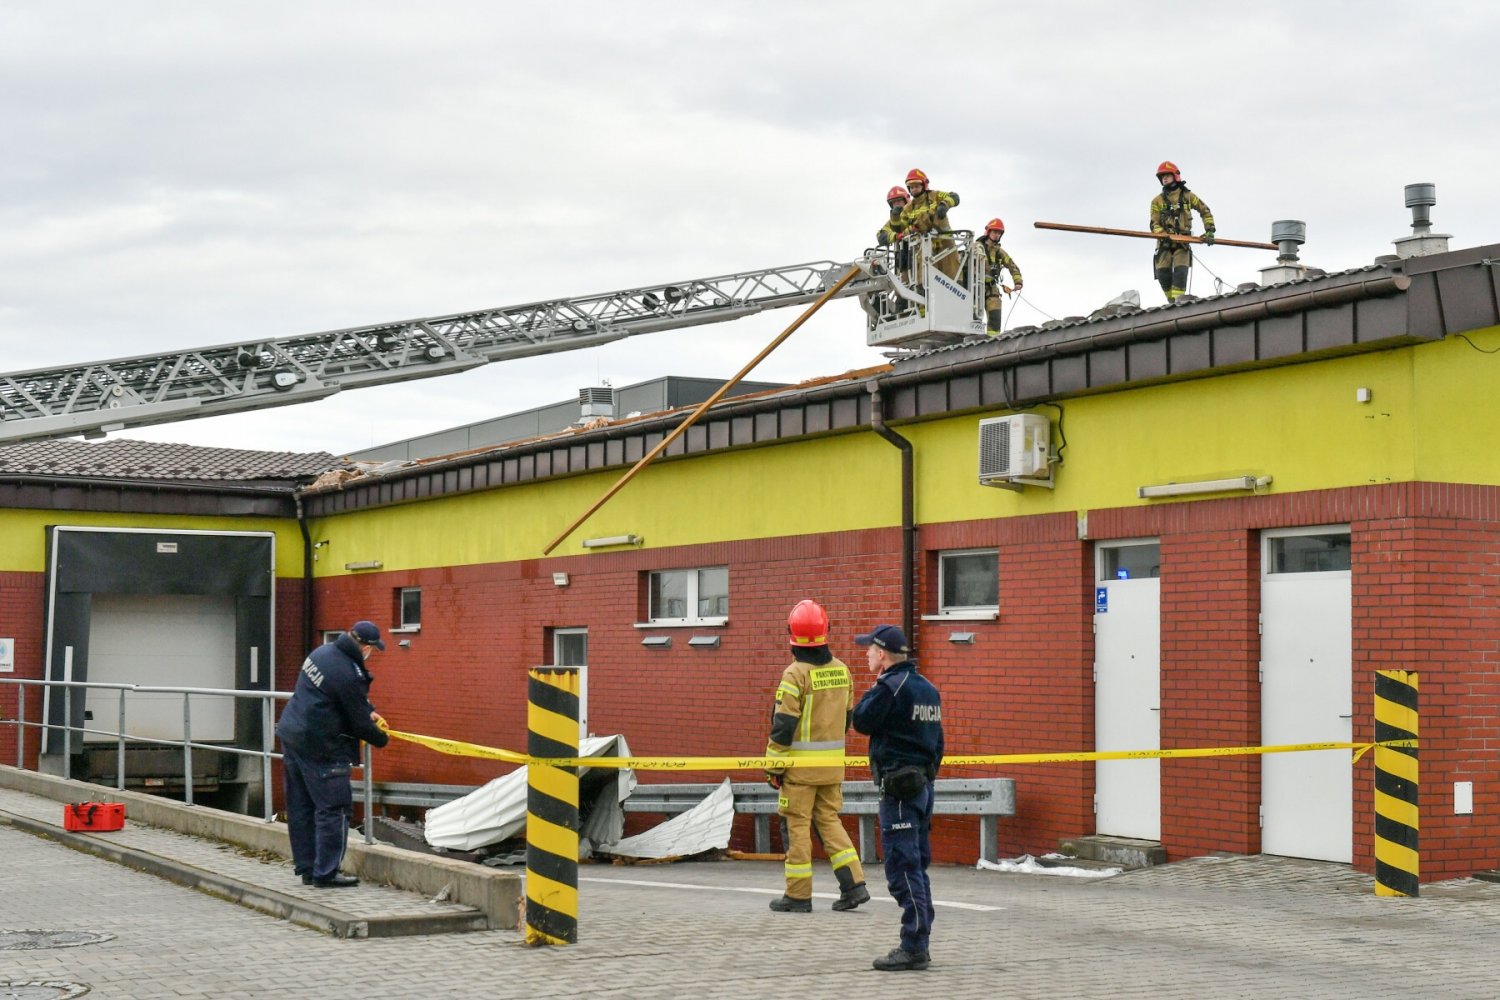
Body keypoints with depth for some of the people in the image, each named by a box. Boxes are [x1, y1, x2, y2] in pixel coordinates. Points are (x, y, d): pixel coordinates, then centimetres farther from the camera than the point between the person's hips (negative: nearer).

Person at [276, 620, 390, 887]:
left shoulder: (322, 652, 6)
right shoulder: (349, 675, -21)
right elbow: (359, 724, -11)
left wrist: (369, 712, 18)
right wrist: (382, 739, 6)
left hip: (292, 735, 10)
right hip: (319, 746, -10)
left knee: (301, 808, 14)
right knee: (334, 810, -1)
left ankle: (307, 868, 22)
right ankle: (325, 873, 0)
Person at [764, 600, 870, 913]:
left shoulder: (796, 673, -15)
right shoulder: (841, 670, 6)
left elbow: (783, 724, -14)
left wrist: (773, 766, -6)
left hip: (801, 762, -6)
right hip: (833, 764, 6)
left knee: (798, 825, 2)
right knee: (829, 820, 15)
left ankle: (798, 895, 6)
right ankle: (854, 884, 6)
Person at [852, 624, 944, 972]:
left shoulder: (891, 686, -14)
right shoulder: (927, 688, 14)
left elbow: (862, 721, -8)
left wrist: (875, 688, 4)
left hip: (899, 786, -9)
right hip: (924, 782, 9)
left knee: (902, 867, -8)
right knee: (917, 866, 14)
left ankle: (913, 947, -9)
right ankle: (919, 944, 18)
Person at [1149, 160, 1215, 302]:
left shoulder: (1187, 196, 9)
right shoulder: (1157, 201, 8)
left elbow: (1205, 211, 16)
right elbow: (1154, 224, -1)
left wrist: (1209, 231, 5)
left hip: (1182, 242, -1)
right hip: (1164, 243, 1)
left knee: (1180, 273, -17)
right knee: (1163, 274, -9)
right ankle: (1171, 302, 8)